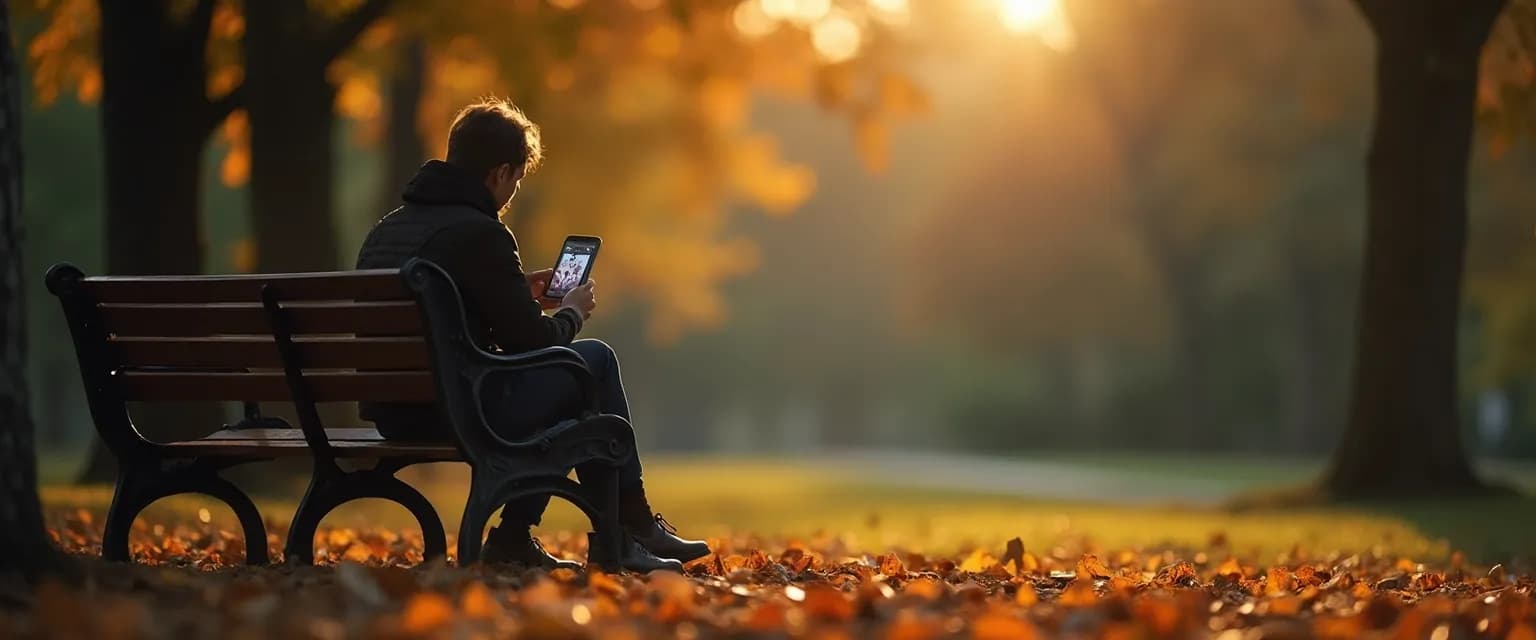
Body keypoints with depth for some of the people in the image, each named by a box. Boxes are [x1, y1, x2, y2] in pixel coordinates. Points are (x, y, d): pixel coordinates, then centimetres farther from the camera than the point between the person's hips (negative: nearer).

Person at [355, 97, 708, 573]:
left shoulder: (387, 230, 12)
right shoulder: (479, 233, -14)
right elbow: (531, 341, -10)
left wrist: (520, 295, 28)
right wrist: (573, 312, 11)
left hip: (392, 415, 9)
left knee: (559, 383, 28)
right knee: (594, 359, 9)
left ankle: (513, 538, 20)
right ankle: (633, 530, 16)